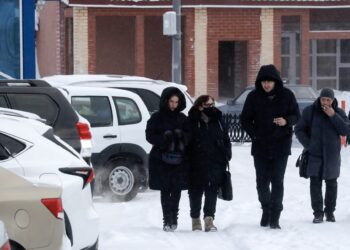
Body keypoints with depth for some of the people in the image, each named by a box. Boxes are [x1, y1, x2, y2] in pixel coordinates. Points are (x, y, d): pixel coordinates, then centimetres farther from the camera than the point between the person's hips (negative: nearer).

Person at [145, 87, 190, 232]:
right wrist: (164, 139, -19)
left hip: (178, 160, 2)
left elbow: (189, 136, 7)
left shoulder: (182, 119, 11)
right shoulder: (157, 118, 1)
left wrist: (181, 136, -14)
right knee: (165, 190, -1)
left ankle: (173, 219, 12)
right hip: (162, 159, -2)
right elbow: (150, 136, -4)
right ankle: (167, 220, 0)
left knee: (176, 190, 3)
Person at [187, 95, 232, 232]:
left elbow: (226, 140, 15)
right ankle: (195, 219, 20)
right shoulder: (192, 121, -5)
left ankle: (209, 219, -2)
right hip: (197, 164, -3)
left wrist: (226, 156, 5)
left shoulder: (218, 120, 8)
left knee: (212, 190, -2)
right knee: (196, 190, 7)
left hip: (215, 164, 3)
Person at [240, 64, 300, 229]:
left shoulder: (286, 95, -3)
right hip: (260, 147, 2)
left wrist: (287, 121, -17)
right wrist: (254, 135, -4)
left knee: (277, 181, -6)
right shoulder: (254, 96, -1)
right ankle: (266, 209, 29)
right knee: (262, 182, 6)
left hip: (281, 146, -2)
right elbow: (245, 119, 7)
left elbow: (296, 115, 4)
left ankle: (275, 218, -2)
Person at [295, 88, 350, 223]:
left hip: (331, 155, 1)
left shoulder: (339, 113, 2)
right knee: (315, 183, -6)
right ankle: (318, 212, 1)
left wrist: (333, 116, -17)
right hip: (314, 154, -1)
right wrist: (308, 145, -7)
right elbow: (299, 130, 3)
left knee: (331, 183, 8)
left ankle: (330, 211, 20)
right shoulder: (310, 111, -2)